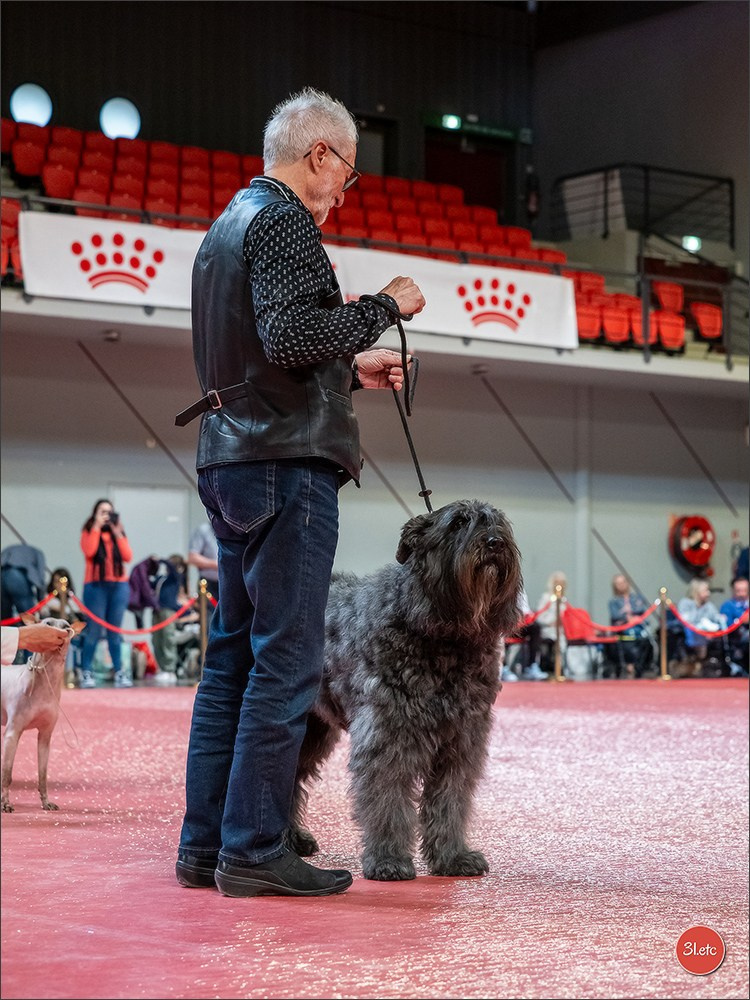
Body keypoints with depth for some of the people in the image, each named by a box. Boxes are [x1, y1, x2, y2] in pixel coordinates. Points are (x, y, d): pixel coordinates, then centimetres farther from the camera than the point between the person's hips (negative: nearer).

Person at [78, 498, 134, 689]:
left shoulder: (119, 533, 16)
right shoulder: (89, 532, 8)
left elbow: (128, 557, 1)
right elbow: (89, 551, -13)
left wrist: (118, 533, -2)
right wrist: (97, 527, -9)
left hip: (119, 585, 3)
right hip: (96, 586, -3)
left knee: (115, 631, 3)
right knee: (94, 630, -7)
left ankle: (119, 673, 2)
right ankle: (86, 673, -5)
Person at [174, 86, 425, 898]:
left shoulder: (226, 225, 22)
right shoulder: (284, 222, -9)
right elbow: (289, 337, -22)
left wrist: (351, 367, 25)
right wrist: (382, 307, -11)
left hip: (229, 462, 10)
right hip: (287, 463, -10)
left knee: (233, 655, 11)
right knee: (285, 660, -8)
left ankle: (205, 844, 13)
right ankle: (254, 851, -6)